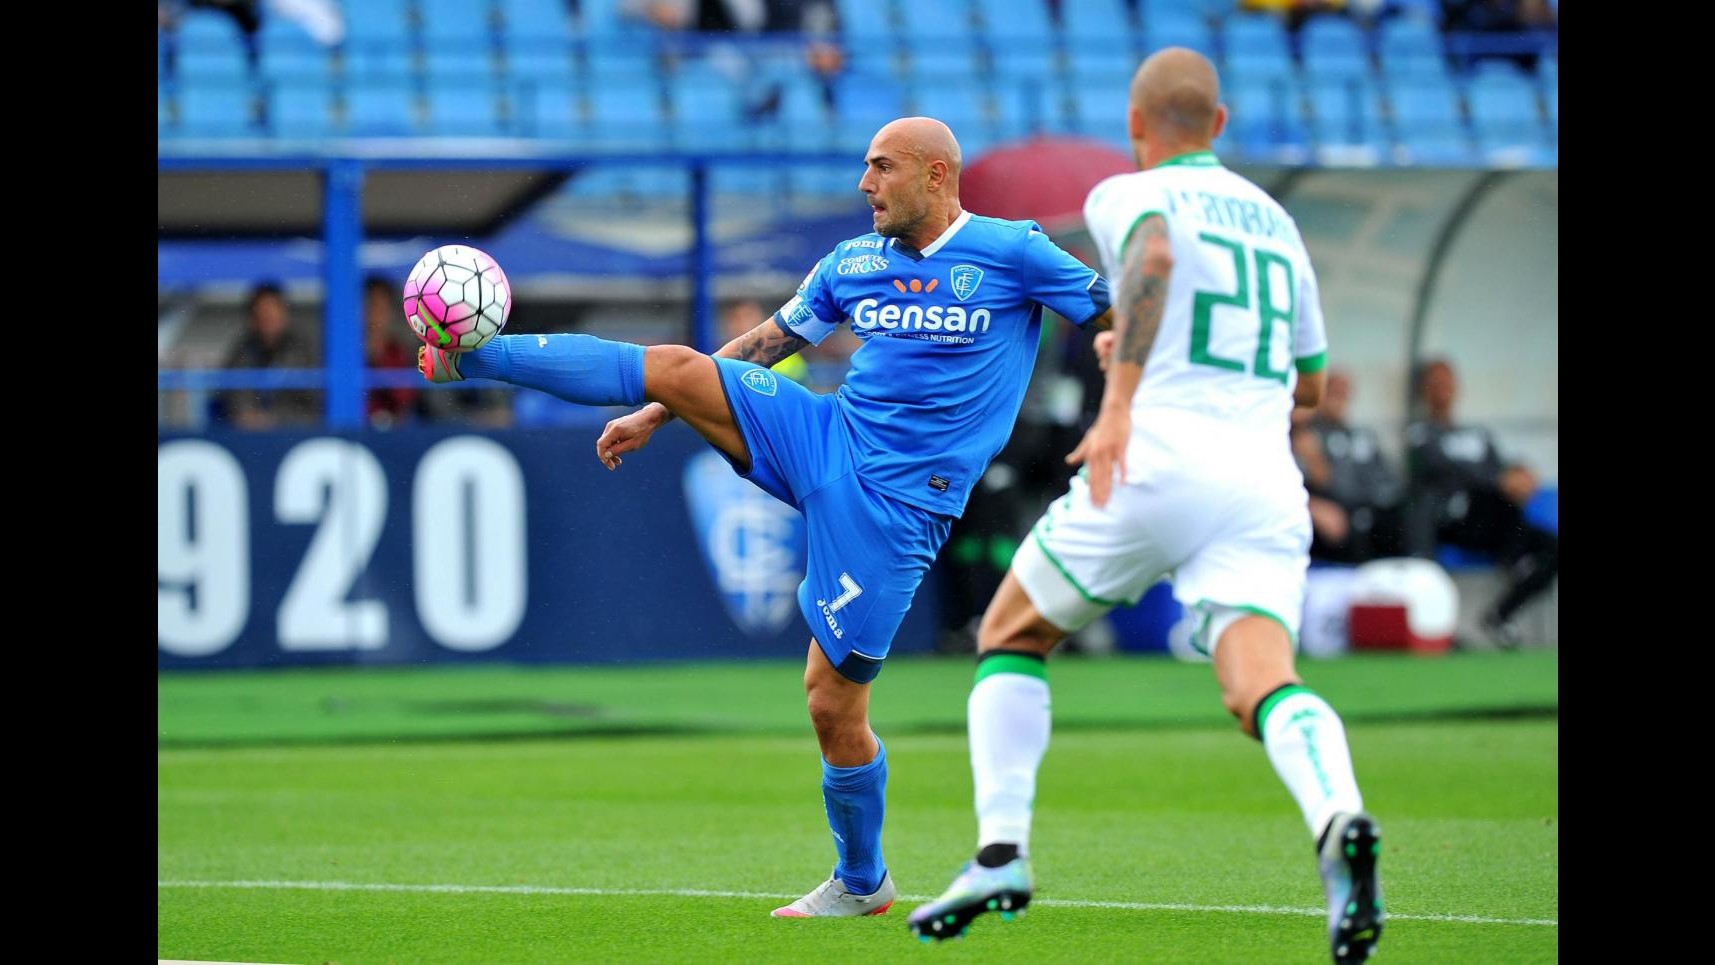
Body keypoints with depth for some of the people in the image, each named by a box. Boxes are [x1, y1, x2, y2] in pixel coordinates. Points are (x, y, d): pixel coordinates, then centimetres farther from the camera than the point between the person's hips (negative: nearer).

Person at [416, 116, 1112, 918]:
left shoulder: (1012, 253, -6)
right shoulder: (852, 263, 11)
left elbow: (1123, 318, -3)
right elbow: (761, 348, 20)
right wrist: (656, 416, 19)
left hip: (893, 506, -5)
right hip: (822, 439, 5)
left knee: (833, 698, -5)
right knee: (677, 367, -12)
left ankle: (860, 883, 16)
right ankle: (469, 355, -2)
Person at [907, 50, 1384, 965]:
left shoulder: (1130, 195, 7)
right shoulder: (1276, 220, 25)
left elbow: (1154, 253, -20)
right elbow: (1311, 381, 35)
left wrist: (1120, 400, -26)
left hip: (1153, 467, -4)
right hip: (1263, 482, 4)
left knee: (1009, 638, 19)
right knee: (1264, 685, -14)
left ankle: (1001, 852, 7)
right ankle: (1339, 823, -46)